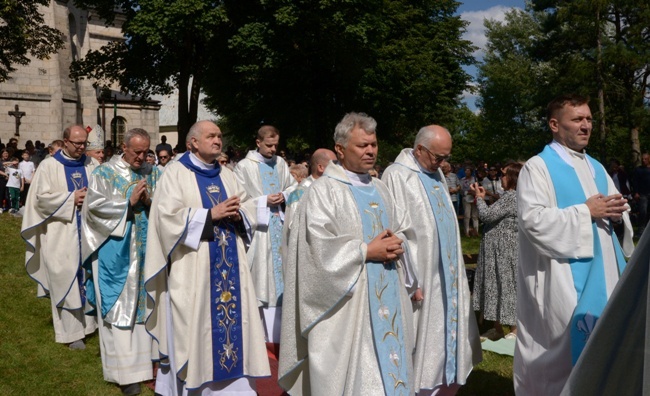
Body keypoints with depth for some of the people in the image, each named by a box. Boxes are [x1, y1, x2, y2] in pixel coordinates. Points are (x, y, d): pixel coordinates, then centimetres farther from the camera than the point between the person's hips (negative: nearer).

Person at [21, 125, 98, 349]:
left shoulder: (91, 165, 9)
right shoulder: (49, 166, -1)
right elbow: (41, 197, -7)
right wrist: (71, 198, -15)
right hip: (62, 234, -3)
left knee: (87, 277, 6)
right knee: (66, 280, -1)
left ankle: (87, 321, 18)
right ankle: (71, 332, 4)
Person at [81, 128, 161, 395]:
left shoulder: (154, 173, 9)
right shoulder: (104, 173, -1)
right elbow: (95, 206, -10)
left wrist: (149, 201, -15)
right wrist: (129, 201, -15)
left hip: (147, 251, 4)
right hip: (116, 252, -3)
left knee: (146, 303, 8)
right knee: (120, 307, -2)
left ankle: (146, 358, 20)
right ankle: (126, 371, 2)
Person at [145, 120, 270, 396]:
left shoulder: (227, 175, 15)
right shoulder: (176, 173, -3)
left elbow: (249, 210, 13)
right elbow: (168, 217, -14)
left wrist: (237, 214, -10)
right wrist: (211, 214, -18)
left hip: (229, 265, 5)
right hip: (192, 267, -5)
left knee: (231, 320, 5)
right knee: (193, 327, 1)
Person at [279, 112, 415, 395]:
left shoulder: (380, 189, 14)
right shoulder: (324, 191, -9)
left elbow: (405, 230, 17)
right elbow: (319, 246, -19)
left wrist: (396, 244, -5)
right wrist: (367, 251, -16)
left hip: (388, 294, 7)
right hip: (347, 302, -7)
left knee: (389, 367, 13)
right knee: (351, 371, 1)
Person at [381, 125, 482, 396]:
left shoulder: (436, 173, 11)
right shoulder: (397, 176, -15)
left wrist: (454, 268, 14)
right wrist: (408, 280, -20)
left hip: (447, 273, 8)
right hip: (421, 276, -8)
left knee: (447, 333, 14)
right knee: (424, 341, 2)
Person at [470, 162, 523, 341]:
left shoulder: (511, 197, -20)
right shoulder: (510, 196, 13)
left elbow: (486, 215, -23)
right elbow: (495, 215, 16)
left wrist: (479, 198, -7)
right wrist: (484, 198, 8)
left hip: (505, 251, -10)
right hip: (499, 250, 10)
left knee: (507, 286, 0)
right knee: (497, 285, 14)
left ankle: (515, 330, 12)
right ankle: (497, 328, 23)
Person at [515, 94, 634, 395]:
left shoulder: (596, 168, 17)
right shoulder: (538, 166, -7)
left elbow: (610, 209, 20)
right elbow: (532, 219, -19)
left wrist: (617, 213, -5)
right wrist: (586, 211, -16)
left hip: (602, 273, 7)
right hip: (564, 277, -7)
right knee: (569, 348, -5)